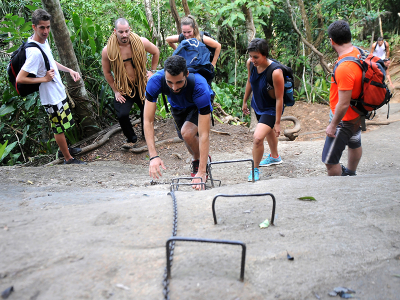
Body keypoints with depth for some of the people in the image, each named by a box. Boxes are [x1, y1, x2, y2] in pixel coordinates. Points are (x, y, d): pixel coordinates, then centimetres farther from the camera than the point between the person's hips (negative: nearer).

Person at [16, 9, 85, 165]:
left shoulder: (44, 41, 0)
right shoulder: (34, 52, -30)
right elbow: (20, 79, -30)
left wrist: (70, 70, 4)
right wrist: (44, 78, -23)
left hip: (58, 92, 9)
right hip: (52, 97, -9)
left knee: (61, 126, 25)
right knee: (59, 128, 7)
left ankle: (64, 149, 45)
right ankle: (68, 159, 23)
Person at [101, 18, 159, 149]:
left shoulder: (141, 42, -15)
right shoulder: (107, 51, -18)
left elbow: (156, 52, 6)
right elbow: (107, 72, -3)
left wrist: (152, 71, 3)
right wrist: (116, 91, -4)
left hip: (142, 84, 2)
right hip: (123, 88, -2)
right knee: (122, 114, -17)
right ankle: (131, 138, 10)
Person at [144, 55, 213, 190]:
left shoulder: (199, 87, -44)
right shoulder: (155, 81, -37)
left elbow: (204, 135, -43)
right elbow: (148, 121, -34)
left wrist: (201, 173, -45)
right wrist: (153, 156, -44)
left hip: (198, 106, -3)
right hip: (178, 106, 4)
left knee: (187, 133, -28)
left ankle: (200, 163, 0)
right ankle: (196, 158, 44)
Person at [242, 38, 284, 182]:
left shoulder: (275, 72, -33)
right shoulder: (250, 63, -15)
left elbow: (279, 99, -25)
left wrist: (277, 123, -20)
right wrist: (245, 101, 15)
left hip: (271, 109, -7)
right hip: (257, 105, 7)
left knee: (257, 138, -20)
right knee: (268, 130, 29)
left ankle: (255, 170, 4)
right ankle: (275, 157, 56)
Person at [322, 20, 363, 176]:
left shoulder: (344, 69, -35)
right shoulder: (357, 52, -5)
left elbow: (343, 104, -32)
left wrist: (333, 125, -19)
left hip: (345, 119, -11)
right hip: (357, 115, 11)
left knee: (330, 161, -2)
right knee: (354, 144, 32)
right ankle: (350, 174, 57)